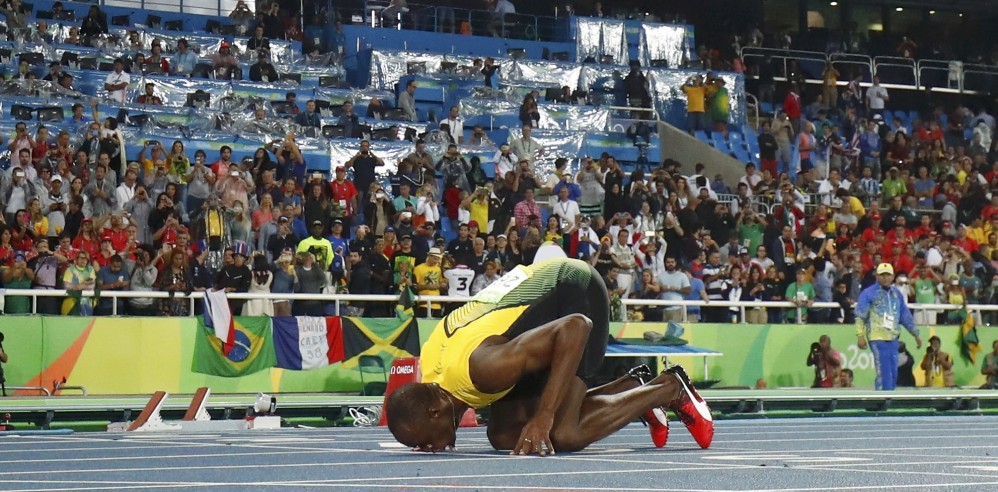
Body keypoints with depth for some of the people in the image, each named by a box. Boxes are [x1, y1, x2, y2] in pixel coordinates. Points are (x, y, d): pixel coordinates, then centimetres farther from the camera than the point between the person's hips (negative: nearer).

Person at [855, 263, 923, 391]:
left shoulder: (897, 294, 14)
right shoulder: (869, 293, -3)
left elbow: (906, 316, 21)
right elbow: (860, 316, -6)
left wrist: (916, 334, 22)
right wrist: (860, 335, -14)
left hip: (893, 338, 6)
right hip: (877, 337, -6)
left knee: (893, 373, 7)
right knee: (884, 373, -13)